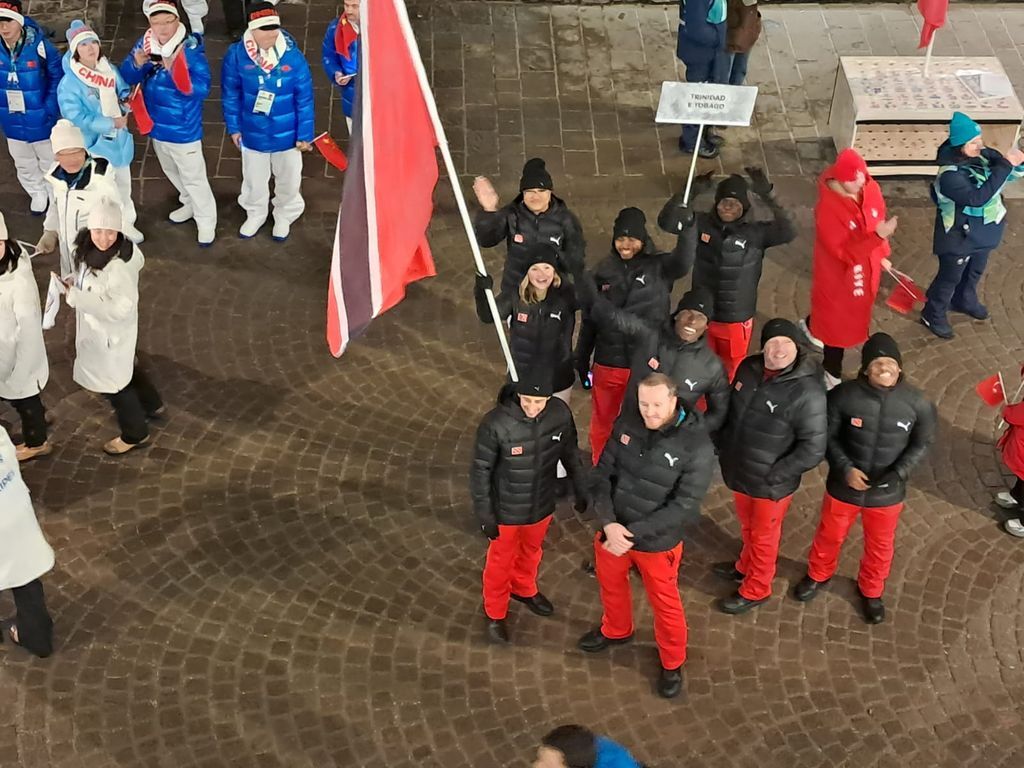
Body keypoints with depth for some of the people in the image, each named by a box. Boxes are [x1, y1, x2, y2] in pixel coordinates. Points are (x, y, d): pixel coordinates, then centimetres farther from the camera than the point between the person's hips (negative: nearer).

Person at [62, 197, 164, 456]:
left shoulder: (119, 266, -36)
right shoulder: (90, 248, -11)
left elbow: (121, 307, -35)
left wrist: (75, 296, -34)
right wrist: (73, 281, -7)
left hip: (111, 331, -8)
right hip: (97, 327, 8)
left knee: (113, 380, 14)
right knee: (124, 367, 30)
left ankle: (135, 434, 38)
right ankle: (152, 405, 56)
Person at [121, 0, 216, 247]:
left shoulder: (191, 49, -25)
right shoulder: (144, 44, -8)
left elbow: (201, 88, -32)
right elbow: (127, 78, -5)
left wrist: (174, 70, -44)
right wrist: (136, 64, -27)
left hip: (183, 130, -7)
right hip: (157, 126, 7)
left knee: (193, 177, 7)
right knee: (171, 171, 27)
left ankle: (206, 222, 25)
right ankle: (190, 204, 51)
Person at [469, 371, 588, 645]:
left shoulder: (560, 414, -20)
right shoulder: (495, 424, -31)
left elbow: (570, 453, -1)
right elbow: (480, 471, -18)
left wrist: (582, 491, 8)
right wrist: (484, 513, -12)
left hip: (542, 504, 4)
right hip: (506, 509, -4)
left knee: (532, 550, 30)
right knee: (501, 560, 20)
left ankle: (524, 589, 59)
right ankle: (495, 614, 44)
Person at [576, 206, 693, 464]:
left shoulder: (659, 266, -7)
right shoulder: (604, 271, 1)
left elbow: (684, 262, -32)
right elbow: (589, 320, 7)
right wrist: (581, 362, 9)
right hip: (607, 363, 2)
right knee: (602, 422, 16)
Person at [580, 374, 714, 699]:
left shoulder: (696, 446, -26)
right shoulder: (627, 425, -13)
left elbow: (685, 506, -24)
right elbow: (602, 475, -7)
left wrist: (633, 533, -26)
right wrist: (609, 523, -22)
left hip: (658, 543, -4)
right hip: (613, 531, 4)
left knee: (664, 604, 17)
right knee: (610, 585, 29)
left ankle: (672, 663, 44)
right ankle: (616, 631, 60)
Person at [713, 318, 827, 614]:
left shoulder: (807, 392, -29)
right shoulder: (748, 369, -10)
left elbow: (813, 449, -24)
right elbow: (730, 410, 9)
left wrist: (773, 475, -21)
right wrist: (721, 446, 5)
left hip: (771, 484, -5)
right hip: (738, 472, 5)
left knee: (763, 535, 18)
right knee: (747, 525, 30)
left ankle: (755, 590, 41)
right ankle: (746, 566, 56)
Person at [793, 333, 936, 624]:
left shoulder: (917, 404, -18)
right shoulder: (844, 395, -22)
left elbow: (922, 443, -3)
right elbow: (828, 436, -9)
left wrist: (899, 473, -17)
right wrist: (845, 468, -21)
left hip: (887, 492, 1)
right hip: (844, 486, 0)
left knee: (880, 546, 23)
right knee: (830, 535, 25)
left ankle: (871, 591, 51)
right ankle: (818, 575, 55)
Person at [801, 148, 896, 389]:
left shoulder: (871, 189, -13)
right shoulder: (828, 208, -33)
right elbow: (843, 251, -32)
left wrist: (882, 255, 15)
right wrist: (878, 236, -42)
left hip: (865, 267, 7)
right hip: (838, 272, -7)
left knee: (853, 310, 31)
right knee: (838, 323, 12)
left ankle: (812, 326, 62)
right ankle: (832, 374, 35)